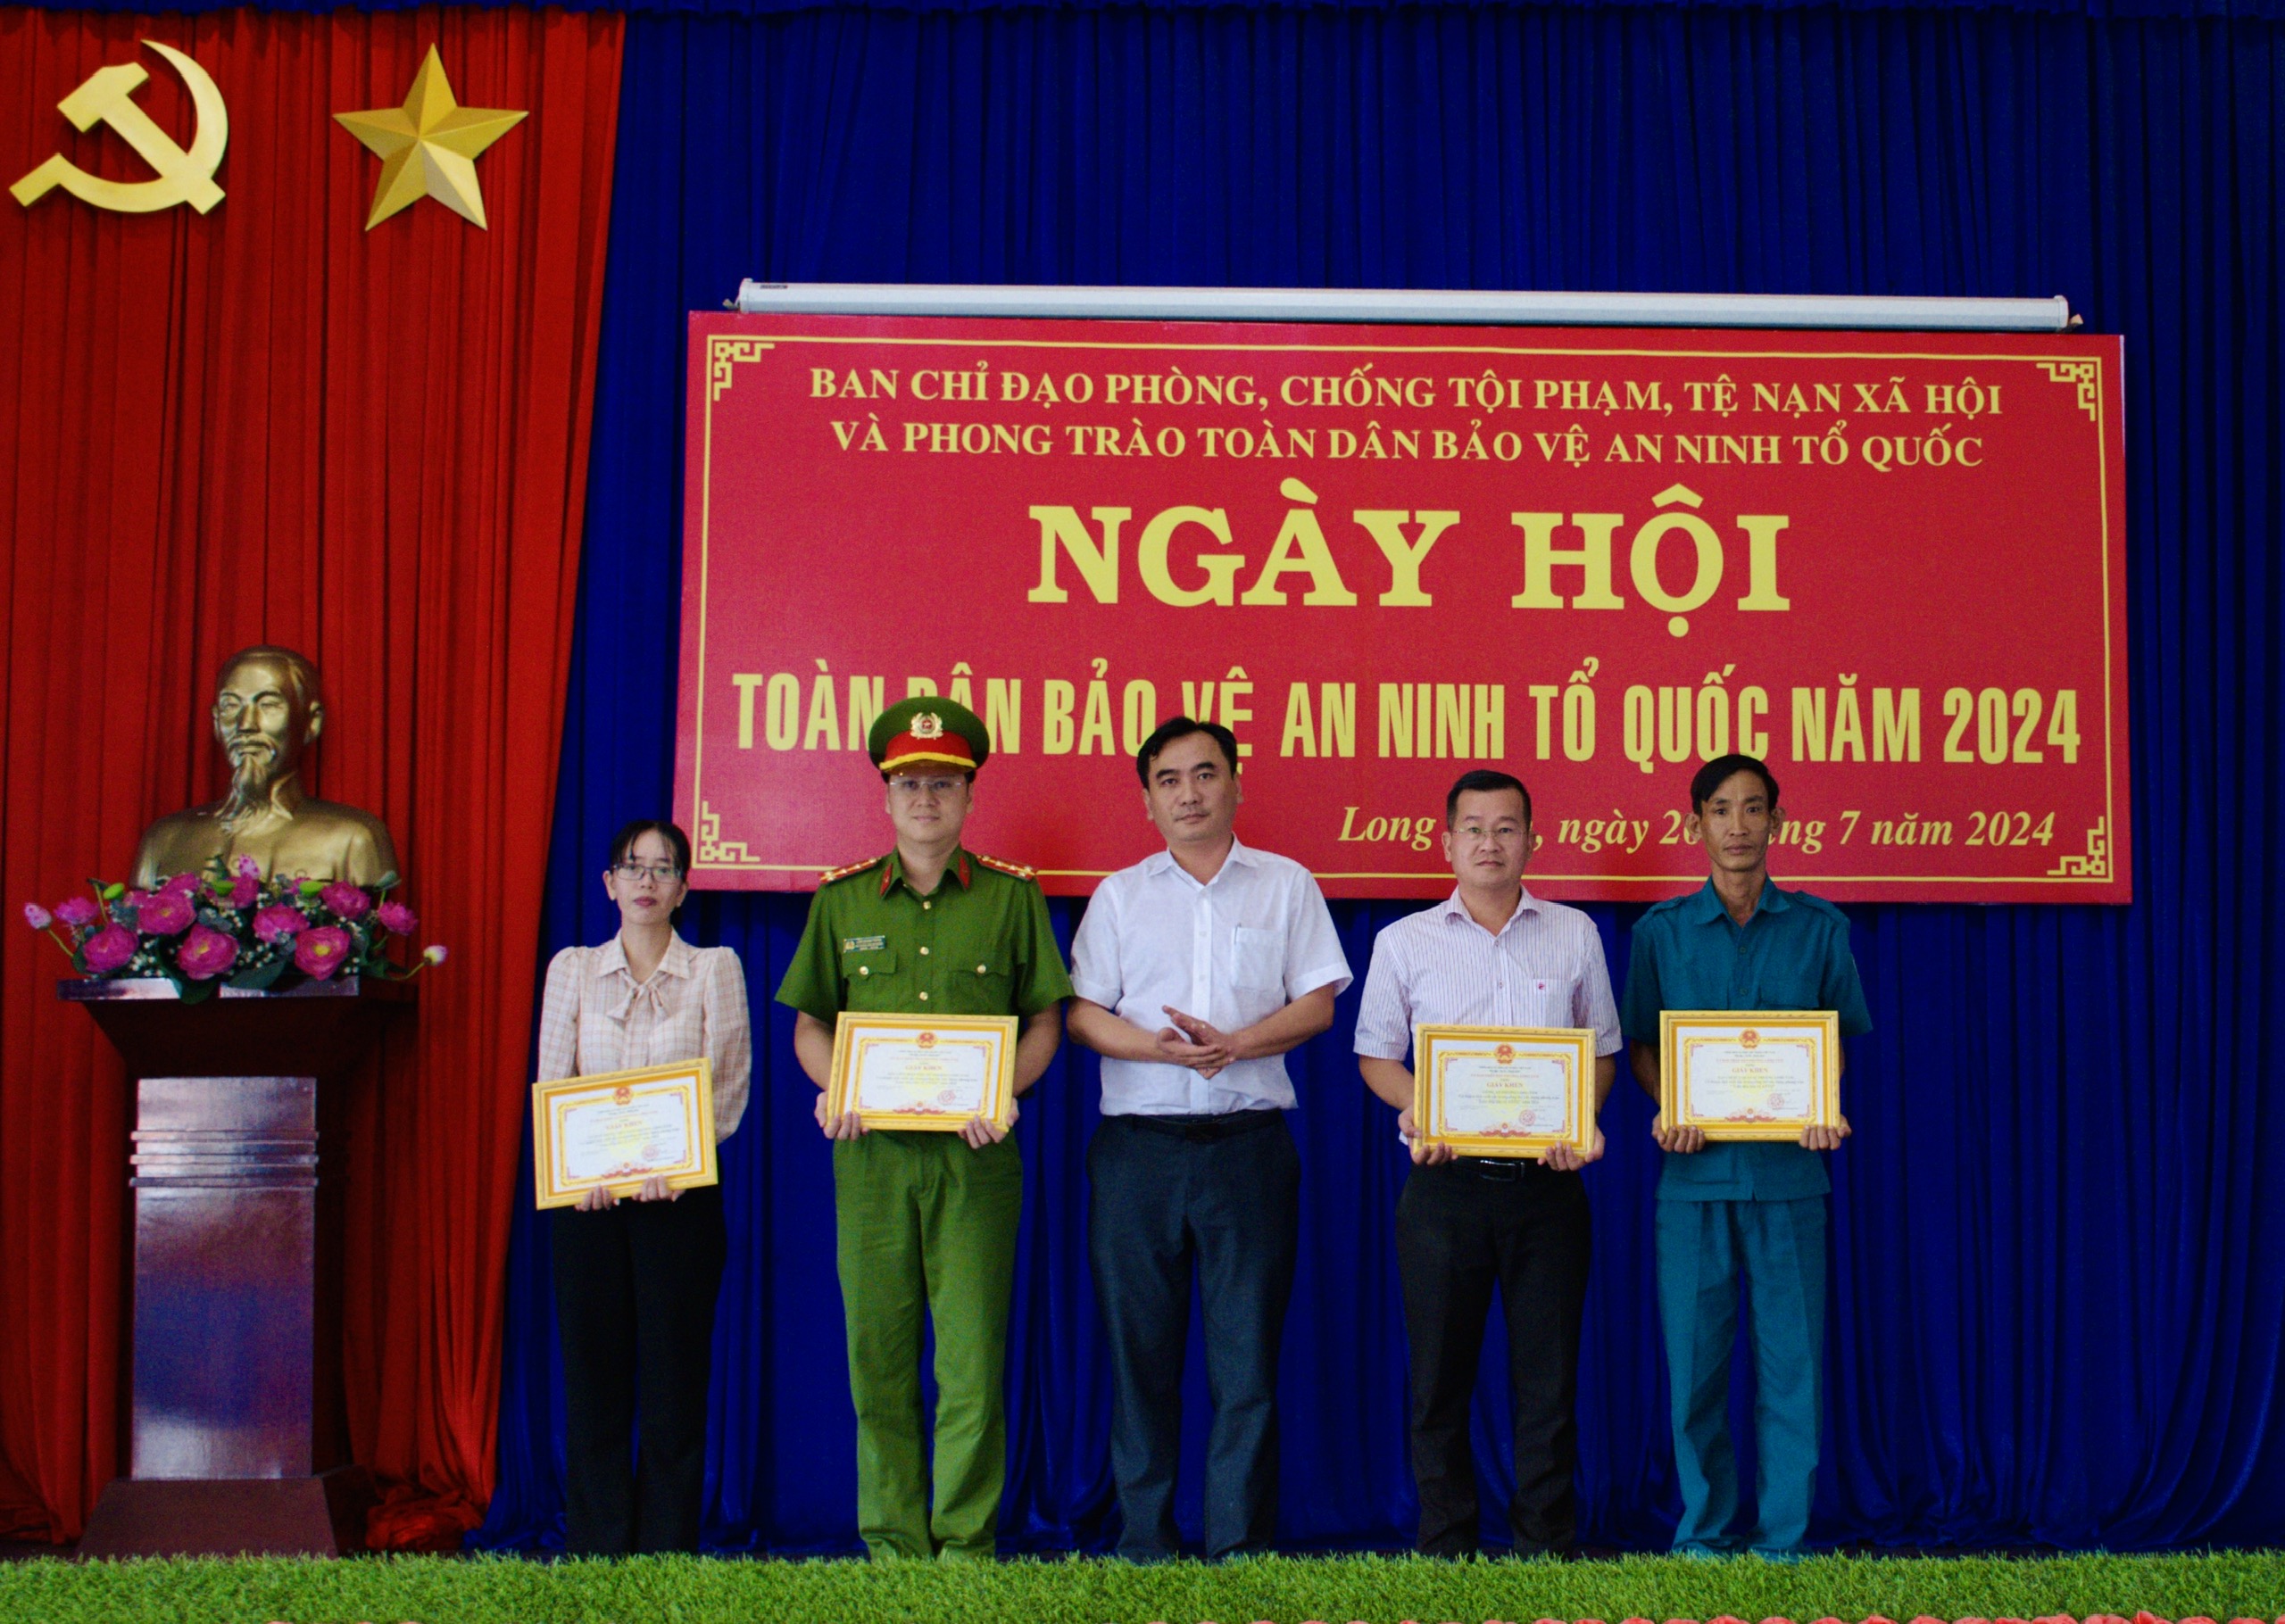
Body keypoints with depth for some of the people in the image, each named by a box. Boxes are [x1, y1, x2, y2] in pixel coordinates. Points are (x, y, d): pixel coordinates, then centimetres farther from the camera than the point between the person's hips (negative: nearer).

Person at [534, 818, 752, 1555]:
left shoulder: (715, 969, 6)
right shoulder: (572, 968, 11)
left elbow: (730, 1085, -1)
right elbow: (551, 1085, 5)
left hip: (681, 1192, -1)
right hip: (587, 1196, 1)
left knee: (675, 1373, -1)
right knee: (592, 1368, 2)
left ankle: (667, 1548, 6)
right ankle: (594, 1547, 9)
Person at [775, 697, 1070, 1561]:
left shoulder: (1012, 896, 6)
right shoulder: (842, 899, 10)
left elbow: (1044, 1021, 8)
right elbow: (809, 1023, 14)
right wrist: (832, 1087, -6)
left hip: (975, 1151, -1)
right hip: (871, 1149, 2)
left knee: (973, 1354, -3)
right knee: (878, 1352, 3)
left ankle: (966, 1539, 7)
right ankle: (893, 1540, 12)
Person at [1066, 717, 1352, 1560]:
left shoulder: (1286, 885, 10)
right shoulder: (1119, 894, 13)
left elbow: (1317, 1004, 4)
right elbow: (1082, 1013, 6)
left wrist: (1232, 1045, -12)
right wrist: (1159, 1047, -13)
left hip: (1248, 1142, -1)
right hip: (1137, 1144, 1)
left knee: (1249, 1349, -2)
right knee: (1139, 1344, 3)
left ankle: (1240, 1545, 5)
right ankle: (1143, 1538, 12)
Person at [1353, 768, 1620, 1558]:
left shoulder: (1574, 935, 9)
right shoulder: (1405, 942, 7)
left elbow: (1603, 1052, 13)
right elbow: (1375, 1057, 10)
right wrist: (1419, 1110, -9)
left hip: (1547, 1186, 0)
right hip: (1445, 1188, 0)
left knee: (1549, 1376, 3)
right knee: (1440, 1375, 4)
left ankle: (1546, 1546, 13)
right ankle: (1445, 1546, 15)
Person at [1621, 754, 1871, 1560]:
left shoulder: (1819, 927, 7)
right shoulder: (1661, 931, 7)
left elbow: (1839, 1036, 11)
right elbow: (1640, 1044, 11)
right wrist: (1668, 1108, -8)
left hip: (1788, 1168, 0)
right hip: (1694, 1171, 0)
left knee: (1791, 1356, 0)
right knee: (1694, 1357, 2)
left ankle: (1782, 1539, 11)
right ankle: (1704, 1534, 14)